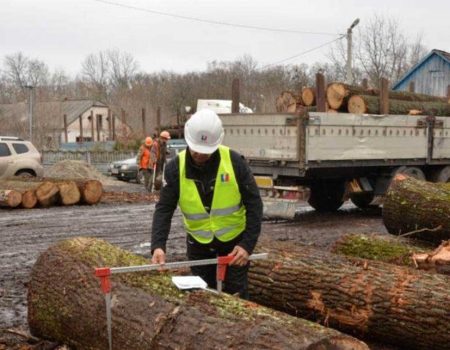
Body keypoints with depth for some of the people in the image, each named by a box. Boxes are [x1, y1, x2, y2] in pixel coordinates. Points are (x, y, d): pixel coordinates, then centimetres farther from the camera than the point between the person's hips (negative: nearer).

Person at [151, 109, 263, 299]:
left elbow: (254, 205, -14)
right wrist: (158, 245, -28)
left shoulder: (234, 161, -20)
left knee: (236, 295, 6)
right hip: (198, 243, 2)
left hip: (234, 240, -2)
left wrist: (248, 244, -20)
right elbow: (164, 209, -14)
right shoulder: (176, 168, -16)